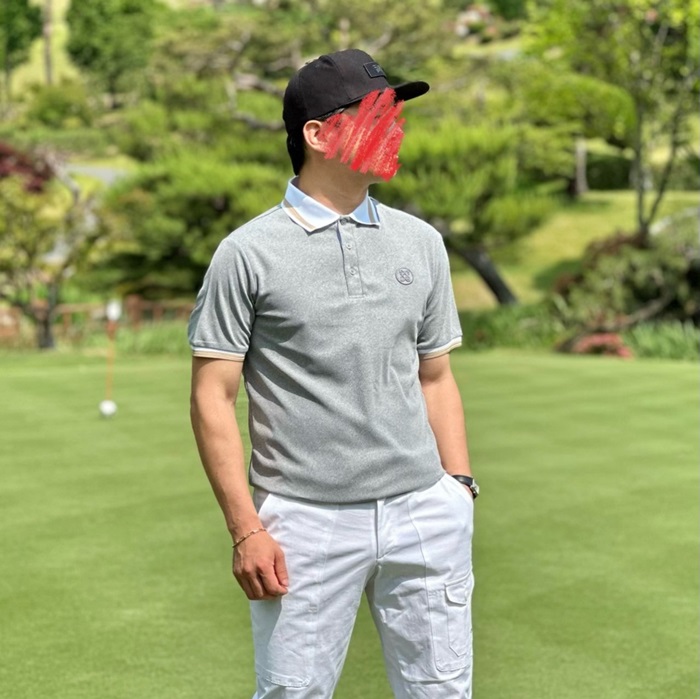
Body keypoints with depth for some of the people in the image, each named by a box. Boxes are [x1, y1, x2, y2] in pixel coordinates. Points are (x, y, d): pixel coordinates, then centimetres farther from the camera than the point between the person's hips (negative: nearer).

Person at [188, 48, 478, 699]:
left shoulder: (420, 242, 12)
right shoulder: (249, 252, -3)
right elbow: (213, 397, -4)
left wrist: (459, 492, 9)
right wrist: (246, 530, -9)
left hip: (423, 514, 4)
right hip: (305, 522, -4)